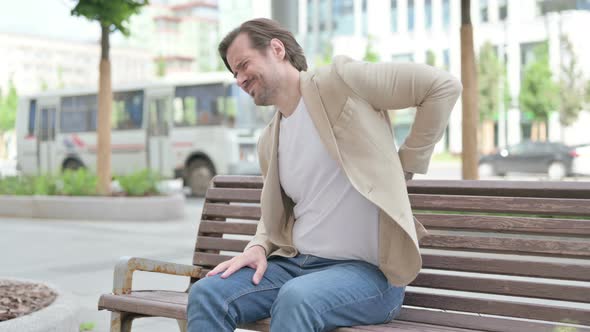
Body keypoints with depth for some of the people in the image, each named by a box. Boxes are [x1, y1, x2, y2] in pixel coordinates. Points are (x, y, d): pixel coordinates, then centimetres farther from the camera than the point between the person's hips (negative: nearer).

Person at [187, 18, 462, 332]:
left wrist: (407, 163, -4)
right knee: (206, 294, -15)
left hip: (367, 270, -6)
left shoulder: (337, 81, -7)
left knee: (296, 299, -36)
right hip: (295, 264, 7)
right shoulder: (268, 141, 14)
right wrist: (258, 247, 2)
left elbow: (442, 85, -8)